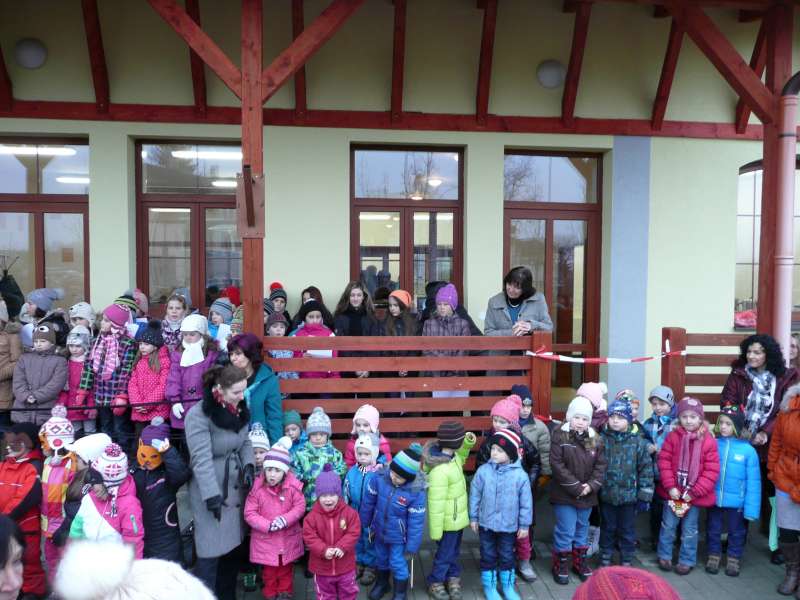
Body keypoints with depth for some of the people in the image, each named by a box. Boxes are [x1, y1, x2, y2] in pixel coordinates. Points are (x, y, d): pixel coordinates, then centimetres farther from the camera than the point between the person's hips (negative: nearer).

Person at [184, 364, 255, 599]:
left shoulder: (239, 408, 1)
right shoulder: (198, 415, -20)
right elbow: (202, 459, -23)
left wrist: (249, 465, -6)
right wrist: (212, 495, -24)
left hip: (236, 487, 7)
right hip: (210, 490, -6)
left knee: (233, 545, 16)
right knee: (211, 552, -3)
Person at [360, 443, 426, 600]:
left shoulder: (417, 492, -30)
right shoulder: (380, 478, -23)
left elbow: (416, 522, -20)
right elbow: (368, 502, -6)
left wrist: (411, 547, -13)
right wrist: (364, 523, 7)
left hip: (398, 537, -4)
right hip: (380, 531, 4)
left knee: (398, 565, 13)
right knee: (381, 559, 26)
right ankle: (382, 584, 55)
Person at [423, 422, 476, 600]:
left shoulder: (451, 457, -7)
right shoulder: (439, 471, -34)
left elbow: (460, 459, 19)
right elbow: (435, 504, -28)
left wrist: (468, 443, 0)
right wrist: (436, 531, -21)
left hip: (457, 518, 8)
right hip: (448, 522, -8)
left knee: (454, 551, 24)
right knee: (445, 554, 12)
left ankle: (453, 577, 43)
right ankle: (435, 583, 32)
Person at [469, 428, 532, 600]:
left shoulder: (520, 475, -15)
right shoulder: (483, 470, -13)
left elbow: (526, 502, -6)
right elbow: (475, 495, -3)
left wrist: (524, 525, -1)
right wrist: (473, 517, 1)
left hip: (509, 526, 0)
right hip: (486, 523, 1)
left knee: (507, 556, 17)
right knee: (488, 556, 14)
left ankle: (508, 585, 37)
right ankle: (489, 586, 33)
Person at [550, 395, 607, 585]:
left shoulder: (595, 439, 1)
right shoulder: (560, 436, -13)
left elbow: (601, 465, 1)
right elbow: (557, 465, -17)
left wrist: (591, 485, -13)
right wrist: (575, 487, -18)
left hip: (587, 495, 5)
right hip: (564, 494, -4)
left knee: (582, 529, 19)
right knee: (565, 531, 1)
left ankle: (580, 561, 36)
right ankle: (560, 564, 19)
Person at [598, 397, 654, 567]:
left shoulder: (638, 442, -8)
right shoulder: (602, 439, -6)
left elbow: (646, 469, -4)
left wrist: (644, 496, -5)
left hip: (629, 495, -1)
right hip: (606, 495, 1)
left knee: (627, 530, 13)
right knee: (607, 528, 15)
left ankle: (627, 561, 30)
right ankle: (605, 558, 30)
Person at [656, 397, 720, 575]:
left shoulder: (708, 440, -9)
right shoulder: (673, 436, -5)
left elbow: (712, 470, -10)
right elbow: (664, 461, -4)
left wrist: (695, 491, -13)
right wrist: (670, 486, -12)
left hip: (694, 495, -1)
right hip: (673, 492, 1)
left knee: (689, 530, 13)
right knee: (668, 526, 13)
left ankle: (687, 561, 28)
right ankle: (664, 556, 29)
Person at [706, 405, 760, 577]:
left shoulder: (748, 450, -15)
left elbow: (753, 482, -11)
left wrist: (751, 508, -11)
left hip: (736, 501, -1)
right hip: (714, 498, 2)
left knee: (736, 532, 19)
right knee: (713, 530, 18)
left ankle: (734, 559, 38)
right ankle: (714, 556, 37)